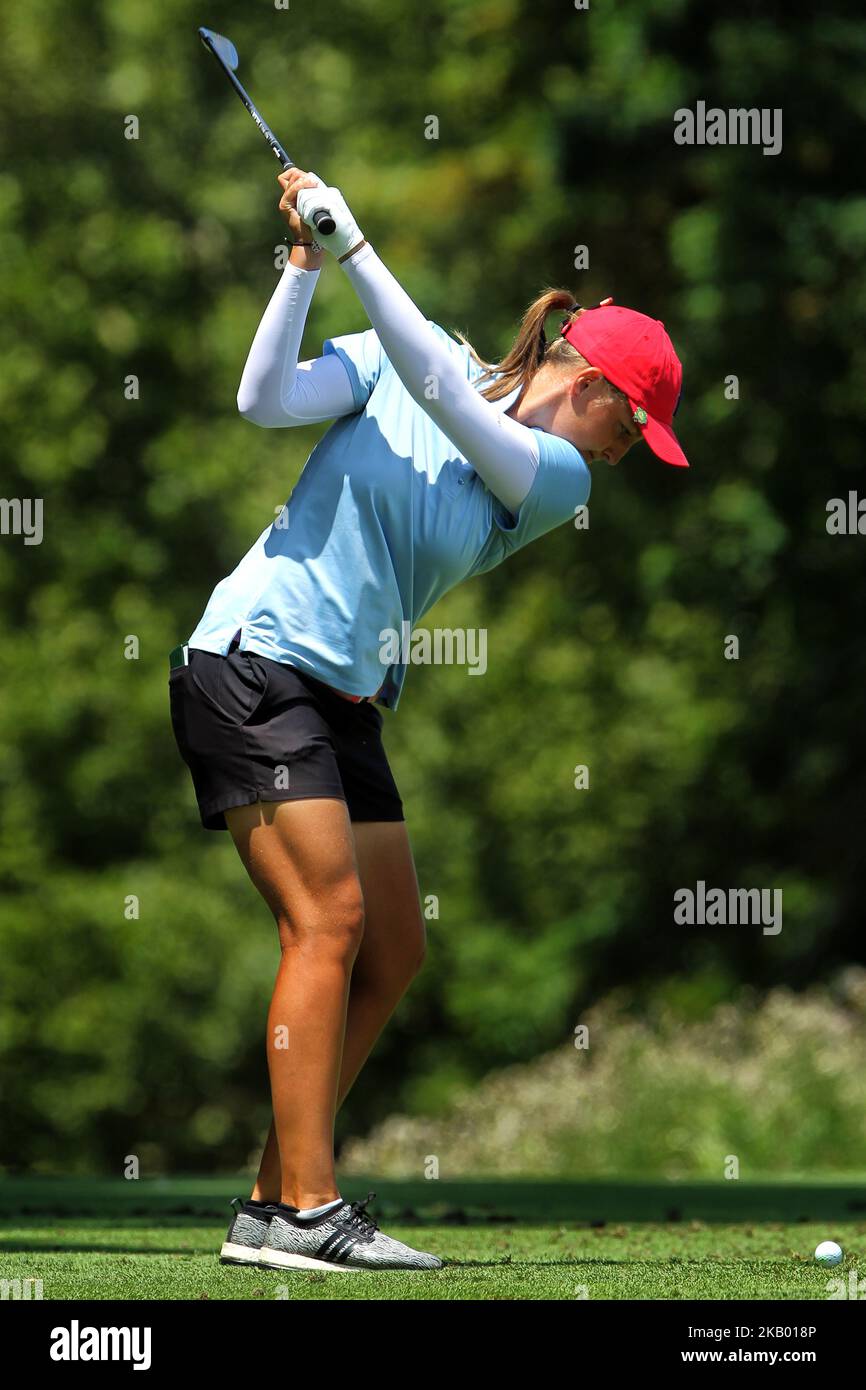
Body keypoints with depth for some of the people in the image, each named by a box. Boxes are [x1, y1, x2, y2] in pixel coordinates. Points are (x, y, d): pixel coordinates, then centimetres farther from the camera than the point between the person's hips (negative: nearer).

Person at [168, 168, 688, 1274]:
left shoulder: (557, 482, 5)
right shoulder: (401, 356, 0)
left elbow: (445, 394, -11)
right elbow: (267, 400, -9)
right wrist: (308, 263, -17)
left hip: (345, 701, 6)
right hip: (253, 659, -6)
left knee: (392, 952, 2)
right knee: (330, 915, -16)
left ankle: (275, 1202, 7)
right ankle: (305, 1210, -19)